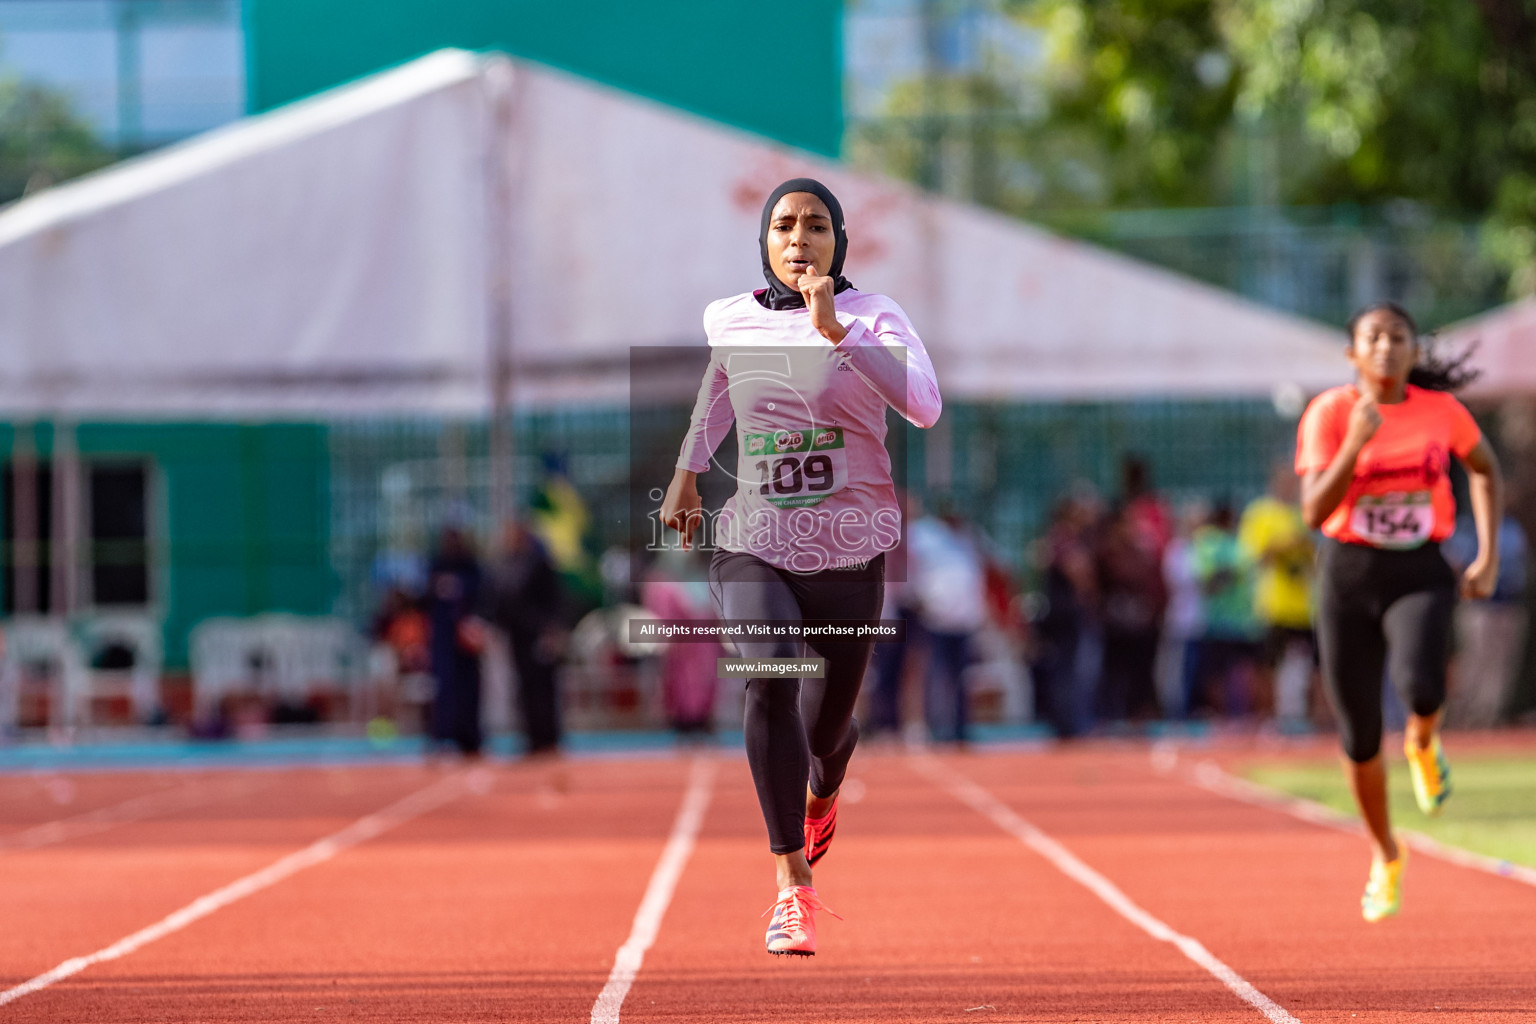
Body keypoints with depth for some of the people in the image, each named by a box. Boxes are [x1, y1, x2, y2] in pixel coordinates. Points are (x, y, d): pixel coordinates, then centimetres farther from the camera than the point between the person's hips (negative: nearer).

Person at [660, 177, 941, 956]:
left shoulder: (875, 318, -8)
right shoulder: (730, 322, 1)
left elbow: (925, 406, -25)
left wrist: (836, 332, -30)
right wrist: (687, 472, 29)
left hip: (849, 557, 0)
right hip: (753, 547, 0)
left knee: (826, 725, 12)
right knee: (768, 681, -27)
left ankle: (822, 793, 53)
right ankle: (793, 885, -24)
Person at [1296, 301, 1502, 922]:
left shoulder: (1441, 410, -3)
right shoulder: (1329, 413, -7)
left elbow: (1485, 469, 17)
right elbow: (1315, 512, -16)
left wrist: (1488, 558, 10)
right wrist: (1356, 442, -27)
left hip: (1421, 575, 0)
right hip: (1349, 574, 0)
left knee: (1420, 688, -32)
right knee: (1360, 740, 5)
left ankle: (1422, 745, 6)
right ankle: (1386, 856, 32)